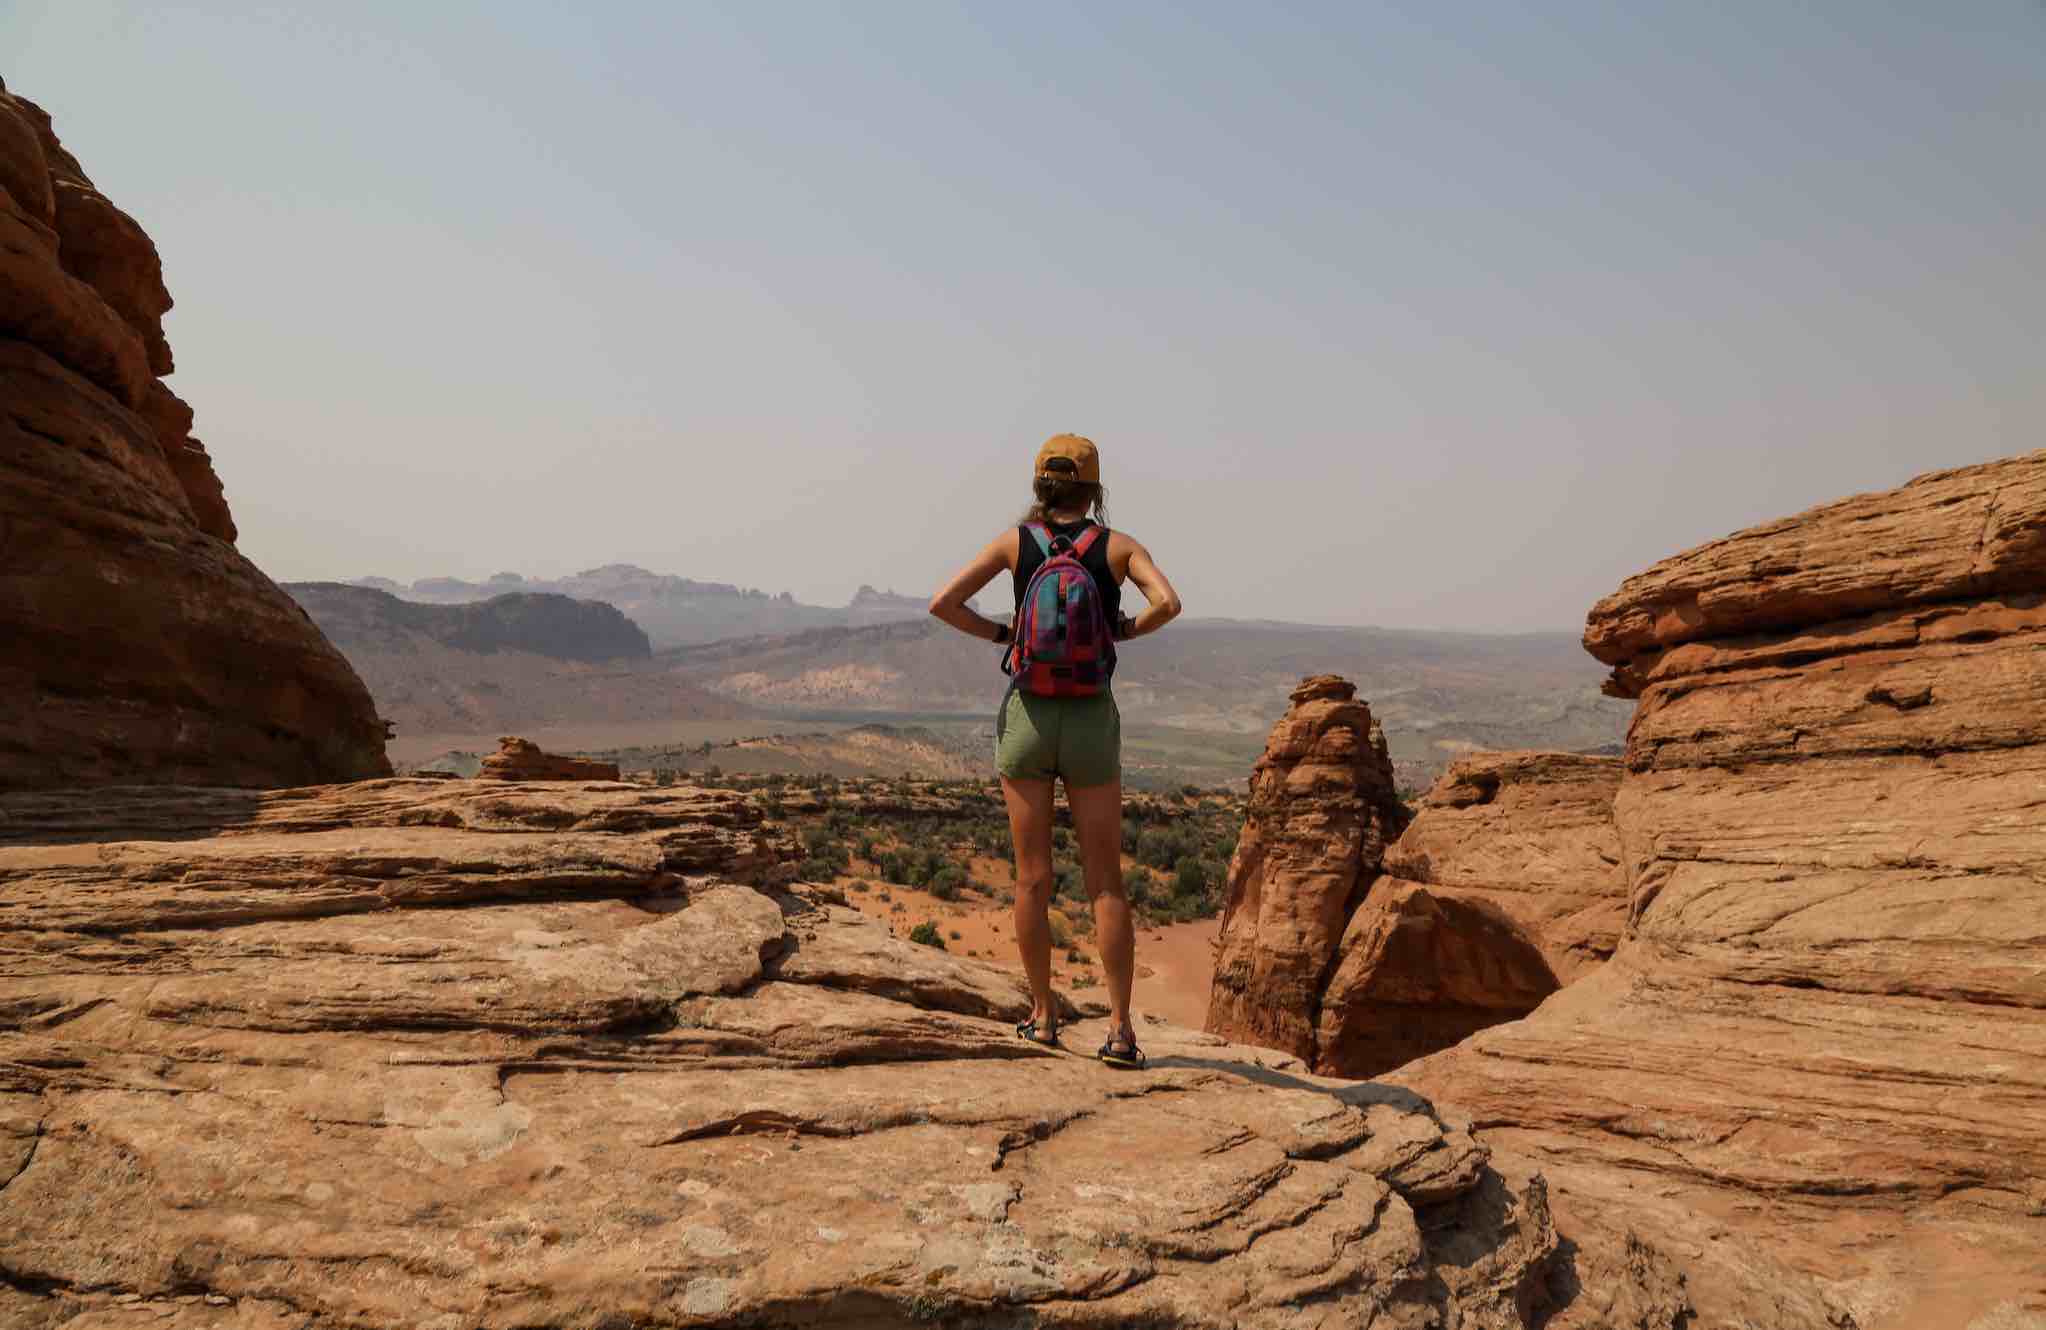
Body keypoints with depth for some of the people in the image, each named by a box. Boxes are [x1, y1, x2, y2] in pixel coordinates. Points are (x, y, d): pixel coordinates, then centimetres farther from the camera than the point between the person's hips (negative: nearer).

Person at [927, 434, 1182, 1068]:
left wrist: (998, 632, 8)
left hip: (1026, 715, 1)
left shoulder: (1016, 540, 2)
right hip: (1092, 720, 0)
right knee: (1105, 882, 6)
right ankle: (1119, 1027, 2)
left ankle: (1043, 1015, 18)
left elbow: (944, 602, -6)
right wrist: (1126, 629, 3)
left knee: (1032, 877, 10)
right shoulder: (1118, 546, 0)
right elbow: (1167, 602, -16)